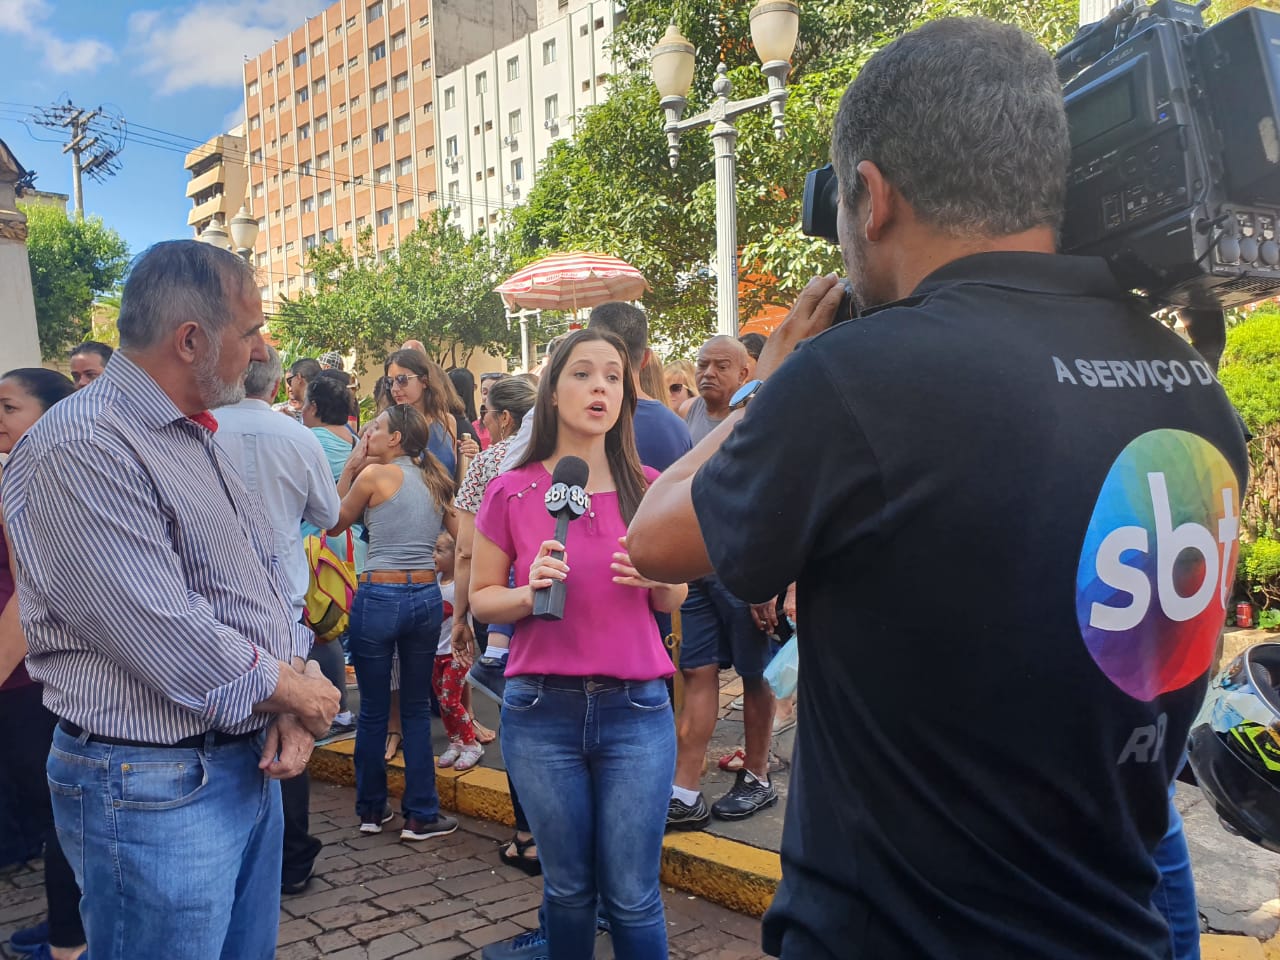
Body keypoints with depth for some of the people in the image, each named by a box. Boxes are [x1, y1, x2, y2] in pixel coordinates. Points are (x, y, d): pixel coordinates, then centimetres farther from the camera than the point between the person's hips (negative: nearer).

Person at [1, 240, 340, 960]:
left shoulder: (198, 438, 10)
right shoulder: (82, 448, -21)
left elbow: (266, 578, 14)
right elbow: (164, 636, -26)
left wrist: (296, 706, -1)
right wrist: (294, 691, -11)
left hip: (252, 764, 9)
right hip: (157, 786, -9)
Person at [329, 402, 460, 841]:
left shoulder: (374, 474, -6)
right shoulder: (435, 480, 9)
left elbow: (334, 524, 6)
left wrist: (350, 466, 8)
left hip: (379, 597, -4)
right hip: (425, 596, 5)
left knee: (373, 710, 10)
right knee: (417, 709, 13)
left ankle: (371, 810, 23)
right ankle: (421, 815, 15)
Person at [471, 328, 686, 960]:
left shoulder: (648, 489, 1)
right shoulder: (511, 493, -2)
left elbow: (674, 599, 9)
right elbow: (481, 597, 4)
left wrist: (656, 575, -13)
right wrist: (531, 593, -16)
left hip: (636, 711, 1)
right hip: (541, 712, 0)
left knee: (632, 897, 6)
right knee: (567, 889, 13)